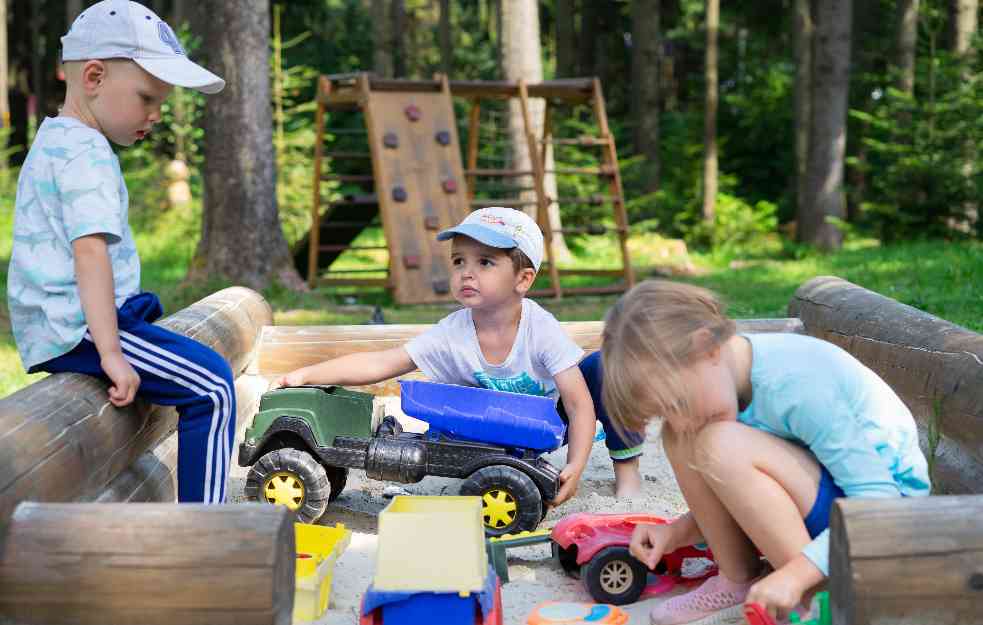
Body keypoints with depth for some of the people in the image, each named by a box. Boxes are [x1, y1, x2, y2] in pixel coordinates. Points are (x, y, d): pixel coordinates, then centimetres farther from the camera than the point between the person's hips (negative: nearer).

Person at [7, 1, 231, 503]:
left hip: (41, 331, 11)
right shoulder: (87, 153, -15)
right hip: (75, 326, -11)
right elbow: (90, 249, -27)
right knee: (211, 386, -15)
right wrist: (110, 352, -32)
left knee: (146, 307, 35)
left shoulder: (50, 141, 18)